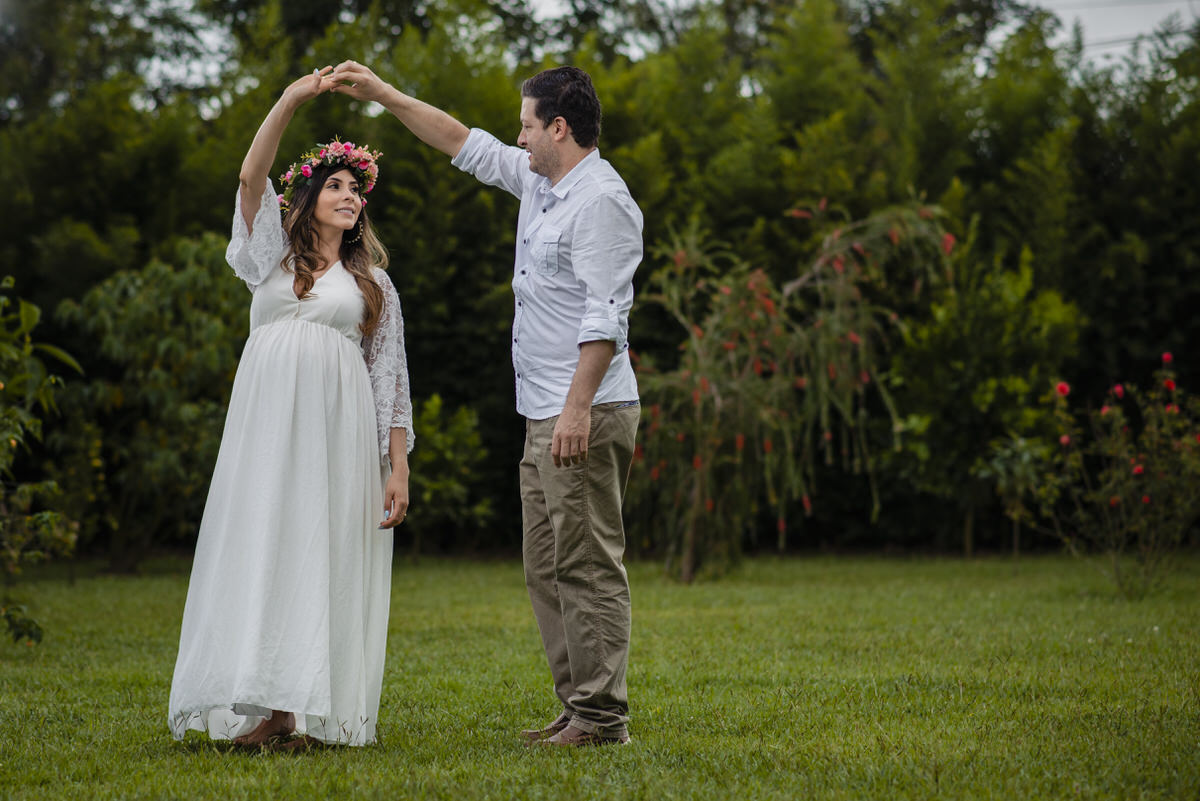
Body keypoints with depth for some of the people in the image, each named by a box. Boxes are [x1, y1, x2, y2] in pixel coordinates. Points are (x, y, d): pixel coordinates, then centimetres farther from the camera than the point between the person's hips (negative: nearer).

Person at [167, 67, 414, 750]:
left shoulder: (373, 284, 17)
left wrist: (399, 467, 1)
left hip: (339, 432, 0)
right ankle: (261, 710, -8)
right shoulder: (274, 257, 17)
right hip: (267, 423, 0)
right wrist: (293, 99, -9)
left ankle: (313, 710, -8)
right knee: (261, 550, -6)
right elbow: (253, 177, 1)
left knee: (325, 558, -7)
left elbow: (391, 382, 11)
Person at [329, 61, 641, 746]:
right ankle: (578, 707, 15)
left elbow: (605, 316, -21)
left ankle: (603, 716, -6)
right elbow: (464, 144, 28)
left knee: (589, 566, -9)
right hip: (546, 418, 10)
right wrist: (384, 94, 25)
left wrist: (578, 406, -26)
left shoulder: (600, 201, -13)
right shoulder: (539, 183, 16)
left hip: (588, 415, -10)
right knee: (547, 566, 11)